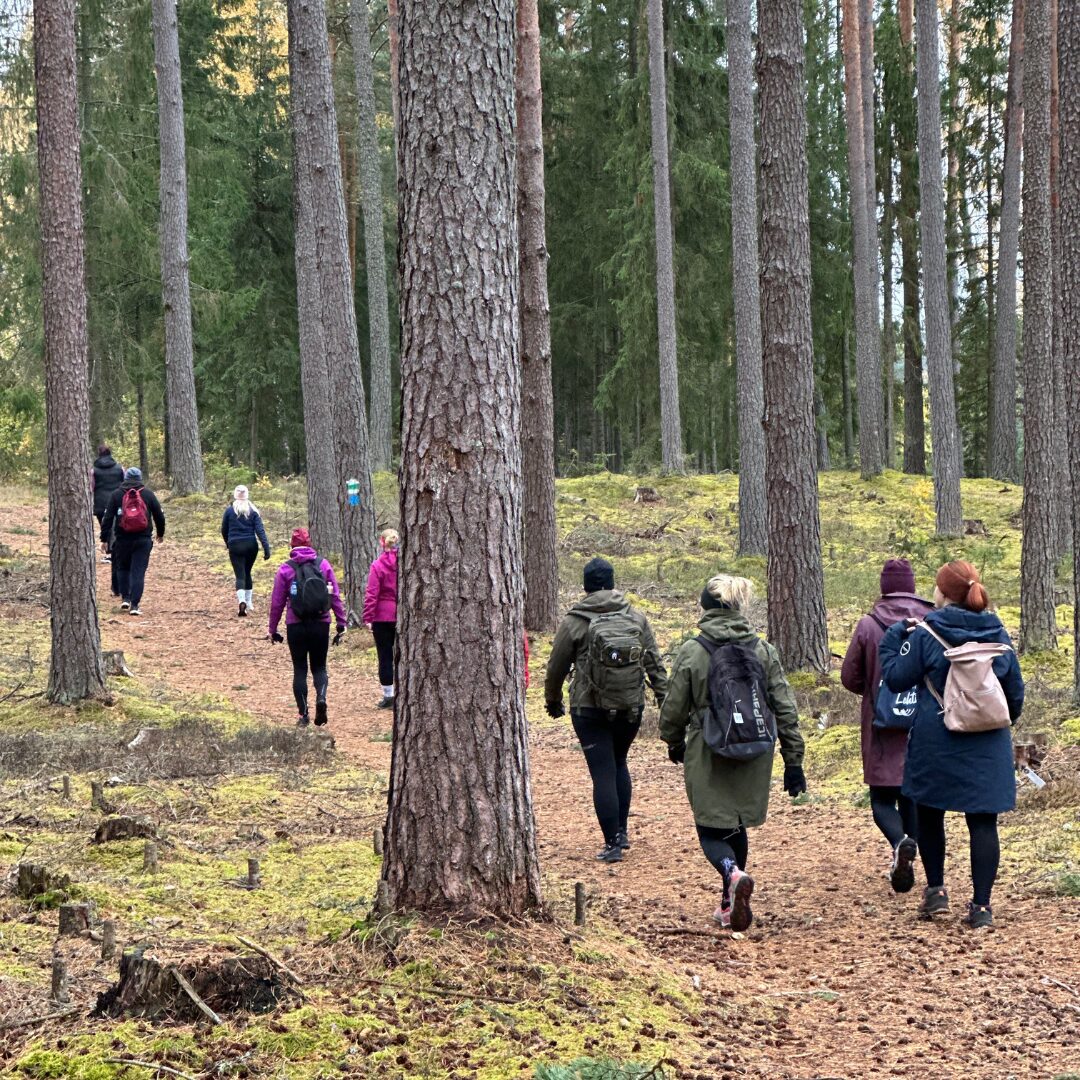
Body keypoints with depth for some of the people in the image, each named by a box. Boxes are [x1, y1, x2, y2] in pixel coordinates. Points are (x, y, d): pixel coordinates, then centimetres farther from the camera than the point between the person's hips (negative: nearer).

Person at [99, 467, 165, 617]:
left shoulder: (116, 494, 2)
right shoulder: (148, 494, 3)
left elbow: (107, 518, -1)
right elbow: (159, 516, 7)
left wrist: (104, 539, 3)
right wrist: (161, 533, 23)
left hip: (122, 539, 0)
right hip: (143, 540, 0)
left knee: (122, 568, 21)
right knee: (138, 572, 1)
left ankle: (125, 598, 13)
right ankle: (134, 605, -6)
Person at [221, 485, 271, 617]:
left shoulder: (229, 510, -2)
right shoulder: (253, 510, 0)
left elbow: (224, 530, 8)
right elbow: (260, 530, -8)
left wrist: (228, 544, 26)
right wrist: (266, 548, -11)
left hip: (235, 546, -2)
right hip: (251, 545, 2)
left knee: (240, 575, -5)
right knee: (247, 573, 20)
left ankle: (241, 601, -30)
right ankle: (248, 603, 25)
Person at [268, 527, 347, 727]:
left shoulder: (285, 569, -3)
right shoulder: (323, 565, 1)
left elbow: (277, 602, 0)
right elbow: (335, 596, 0)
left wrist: (273, 629, 8)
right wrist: (341, 623, 5)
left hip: (296, 626, -1)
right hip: (321, 624, 1)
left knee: (300, 669, 9)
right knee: (319, 666, 13)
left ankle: (304, 714, 5)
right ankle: (321, 697, -15)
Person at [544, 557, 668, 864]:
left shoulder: (574, 622, -6)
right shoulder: (636, 618, 3)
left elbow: (557, 666, 2)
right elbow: (655, 663, 4)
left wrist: (553, 700, 18)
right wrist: (666, 701, 10)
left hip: (590, 709, -4)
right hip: (631, 708, 4)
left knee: (603, 773, -1)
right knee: (619, 764, 22)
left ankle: (612, 844, -3)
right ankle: (621, 832, 23)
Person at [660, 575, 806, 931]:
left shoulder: (691, 652, -9)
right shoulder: (764, 651, -1)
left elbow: (674, 709, -1)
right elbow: (785, 710, 0)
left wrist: (674, 742, 20)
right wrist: (793, 762, 6)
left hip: (707, 758, -3)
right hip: (754, 756, 3)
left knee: (711, 830, 5)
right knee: (737, 827, 20)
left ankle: (733, 874, -25)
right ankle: (730, 904, 25)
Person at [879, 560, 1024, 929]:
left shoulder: (926, 634, -10)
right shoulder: (998, 634, 3)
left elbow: (896, 678, -3)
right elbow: (1015, 691, 10)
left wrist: (892, 640, 10)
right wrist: (1004, 721, 27)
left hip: (936, 743, -3)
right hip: (988, 745, 3)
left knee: (929, 815, 17)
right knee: (983, 822, 2)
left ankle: (936, 891, 18)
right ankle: (981, 906, -2)